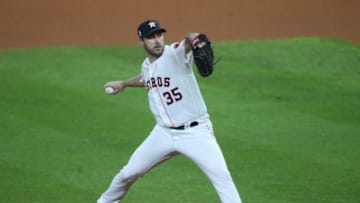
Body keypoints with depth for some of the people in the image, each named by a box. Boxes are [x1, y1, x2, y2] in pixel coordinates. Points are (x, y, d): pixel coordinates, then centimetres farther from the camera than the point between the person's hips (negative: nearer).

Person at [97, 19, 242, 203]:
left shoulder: (175, 53, -14)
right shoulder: (146, 65, 7)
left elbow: (187, 44, -40)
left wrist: (192, 39, -62)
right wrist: (123, 84, 45)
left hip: (196, 132, -6)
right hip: (164, 133, 6)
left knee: (221, 177, -21)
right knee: (129, 173, 12)